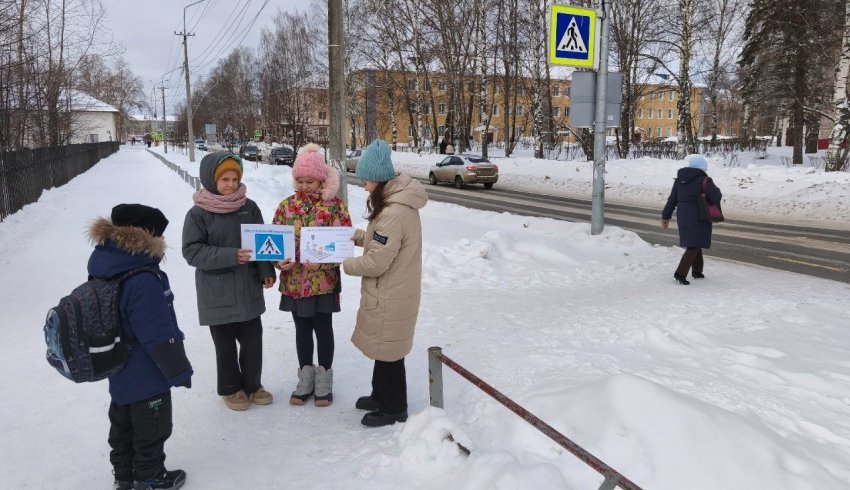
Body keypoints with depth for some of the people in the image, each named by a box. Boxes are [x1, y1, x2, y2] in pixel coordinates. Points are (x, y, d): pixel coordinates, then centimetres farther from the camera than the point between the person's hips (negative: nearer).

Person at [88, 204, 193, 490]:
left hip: (120, 373, 9)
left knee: (123, 425, 23)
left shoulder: (105, 266, -2)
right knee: (151, 430, 11)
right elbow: (160, 337, -28)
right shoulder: (142, 281, -32)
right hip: (147, 377, -9)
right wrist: (180, 370, -15)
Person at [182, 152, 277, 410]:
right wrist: (231, 256, -24)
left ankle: (252, 384, 33)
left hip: (249, 289, 3)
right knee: (225, 344, 11)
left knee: (253, 340, 12)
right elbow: (192, 251, -14)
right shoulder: (198, 213, -10)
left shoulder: (249, 207, 0)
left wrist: (267, 272, -5)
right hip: (218, 294, -3)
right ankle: (231, 388, 31)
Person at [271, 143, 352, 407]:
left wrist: (322, 261, -25)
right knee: (302, 329, 15)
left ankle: (324, 380, 25)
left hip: (324, 281, -3)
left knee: (323, 328, 9)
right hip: (294, 281, 3)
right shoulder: (287, 205, 3)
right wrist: (279, 260, -14)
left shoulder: (335, 205, -8)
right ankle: (306, 378, 30)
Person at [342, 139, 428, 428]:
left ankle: (394, 408, 25)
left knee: (387, 351, 7)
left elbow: (375, 263, -25)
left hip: (390, 297, -10)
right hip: (390, 293, 10)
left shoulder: (393, 213, -28)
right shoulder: (398, 202, 4)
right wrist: (357, 236, 4)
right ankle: (381, 395, 41)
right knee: (381, 347, 23)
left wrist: (343, 263, -9)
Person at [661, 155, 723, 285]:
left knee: (694, 243, 20)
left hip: (683, 215, 7)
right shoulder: (704, 180, -10)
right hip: (698, 217, -7)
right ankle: (680, 273, -15)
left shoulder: (679, 179, 8)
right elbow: (716, 197, -13)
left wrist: (666, 217, 12)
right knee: (694, 245, -5)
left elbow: (672, 199, 9)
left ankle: (697, 271, 26)